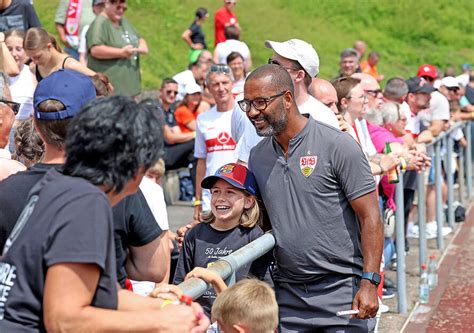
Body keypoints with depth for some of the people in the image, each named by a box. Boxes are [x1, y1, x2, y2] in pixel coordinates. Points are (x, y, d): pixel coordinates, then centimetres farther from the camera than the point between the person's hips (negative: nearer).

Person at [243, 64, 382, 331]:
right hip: (286, 296, 5)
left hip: (341, 291, -5)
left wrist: (369, 283, -16)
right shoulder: (257, 156, 7)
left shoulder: (338, 145, -9)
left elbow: (370, 216, -10)